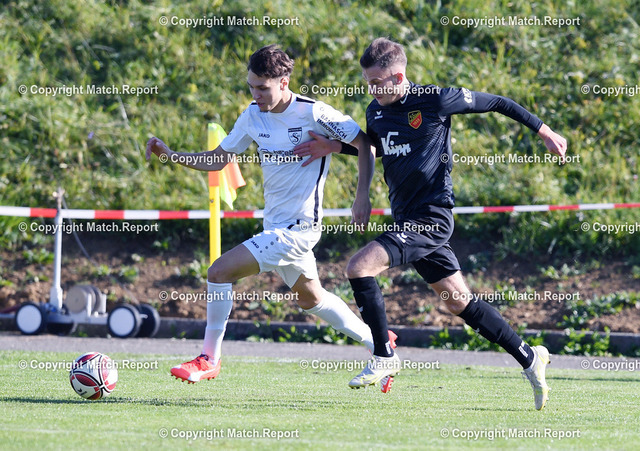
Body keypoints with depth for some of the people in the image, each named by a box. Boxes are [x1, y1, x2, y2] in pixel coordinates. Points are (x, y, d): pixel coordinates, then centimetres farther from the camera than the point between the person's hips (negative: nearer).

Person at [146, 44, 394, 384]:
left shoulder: (313, 113, -16)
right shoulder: (253, 116, 3)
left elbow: (365, 144, -6)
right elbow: (217, 160, 9)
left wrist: (363, 195, -13)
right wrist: (170, 155, -4)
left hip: (298, 227, -8)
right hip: (275, 225, 8)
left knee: (220, 271, -16)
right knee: (310, 298, 23)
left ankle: (209, 360, -4)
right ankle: (376, 342, 38)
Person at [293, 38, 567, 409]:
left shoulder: (435, 100, -12)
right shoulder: (376, 112, 8)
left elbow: (496, 103, -2)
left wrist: (545, 133, 3)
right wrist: (334, 148, 13)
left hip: (432, 215, -8)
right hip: (407, 220, 8)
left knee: (360, 267, -19)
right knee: (459, 301, 10)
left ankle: (384, 357, -7)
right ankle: (529, 358, 19)